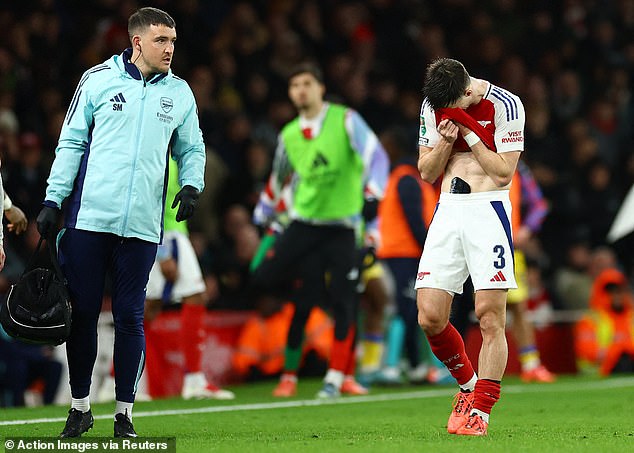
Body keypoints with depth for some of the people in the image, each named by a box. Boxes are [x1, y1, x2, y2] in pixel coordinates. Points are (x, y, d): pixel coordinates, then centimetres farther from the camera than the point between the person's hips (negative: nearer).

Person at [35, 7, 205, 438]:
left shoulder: (180, 92, 10)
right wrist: (53, 200, 1)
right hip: (89, 218, -1)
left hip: (142, 225, 1)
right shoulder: (98, 79, 3)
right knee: (83, 312, 3)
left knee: (130, 317, 2)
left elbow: (192, 148, 19)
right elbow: (71, 143, 5)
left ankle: (124, 411, 11)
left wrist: (192, 184, 0)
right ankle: (80, 406, 16)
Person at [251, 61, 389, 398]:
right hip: (303, 222, 3)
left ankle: (335, 379, 1)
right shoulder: (289, 135, 8)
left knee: (342, 304, -8)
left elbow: (375, 156, -14)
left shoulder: (345, 120, -5)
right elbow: (278, 179, 22)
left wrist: (372, 194, -27)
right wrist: (262, 217, 23)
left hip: (341, 227, -3)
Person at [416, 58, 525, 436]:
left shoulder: (505, 105, -6)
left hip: (489, 210, -4)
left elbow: (504, 172, -8)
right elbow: (427, 173, 11)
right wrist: (446, 141, -7)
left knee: (490, 317, -10)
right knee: (430, 318, -4)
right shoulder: (433, 106, 8)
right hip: (448, 211, 5)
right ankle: (468, 385, 21)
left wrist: (469, 133, -12)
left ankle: (480, 411, -3)